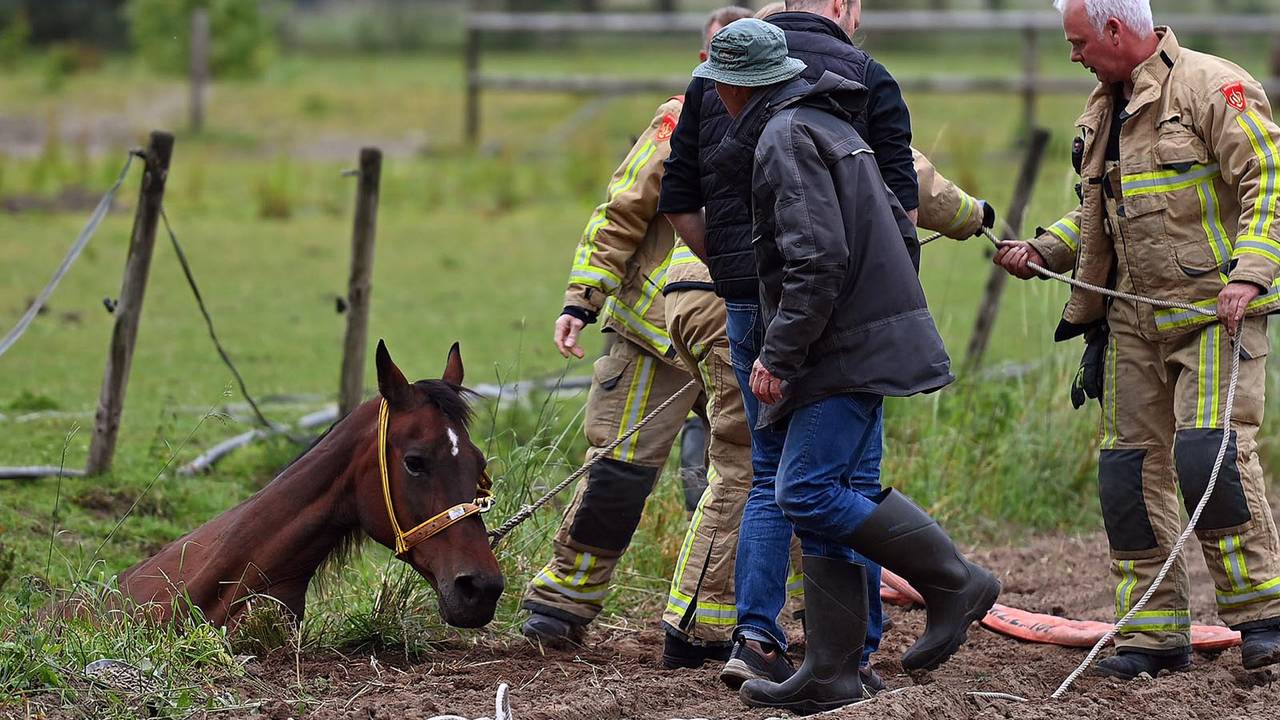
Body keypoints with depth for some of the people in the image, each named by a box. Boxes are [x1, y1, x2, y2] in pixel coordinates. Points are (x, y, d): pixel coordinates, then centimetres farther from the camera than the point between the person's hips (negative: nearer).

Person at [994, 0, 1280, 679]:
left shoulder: (1211, 86, -10)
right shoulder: (1103, 108, 17)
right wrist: (1043, 251, 11)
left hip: (1215, 311, -8)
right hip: (1134, 318, 8)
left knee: (1208, 455, -19)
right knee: (1131, 467, 3)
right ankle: (1156, 632, 10)